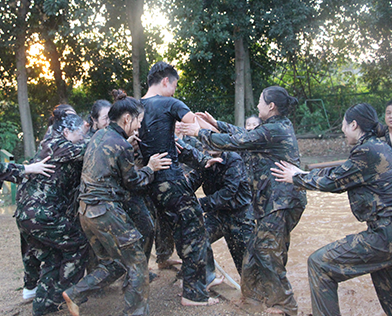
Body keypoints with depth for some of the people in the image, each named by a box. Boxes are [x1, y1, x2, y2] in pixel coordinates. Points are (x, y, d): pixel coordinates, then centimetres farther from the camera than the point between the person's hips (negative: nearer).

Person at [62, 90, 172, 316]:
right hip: (106, 212, -9)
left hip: (86, 210, 9)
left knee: (113, 263, 20)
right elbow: (132, 182, -5)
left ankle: (75, 295, 19)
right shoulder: (122, 145, -16)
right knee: (138, 265, 4)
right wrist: (150, 168, 6)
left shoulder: (99, 135, 10)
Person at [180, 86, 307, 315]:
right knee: (262, 246, 15)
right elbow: (245, 134, 20)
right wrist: (216, 123, 22)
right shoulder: (283, 125, 13)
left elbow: (235, 142, -16)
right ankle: (257, 293, 27)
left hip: (281, 201, -10)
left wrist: (200, 132, -4)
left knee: (266, 251, -1)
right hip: (281, 199, 10)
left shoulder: (272, 130, -17)